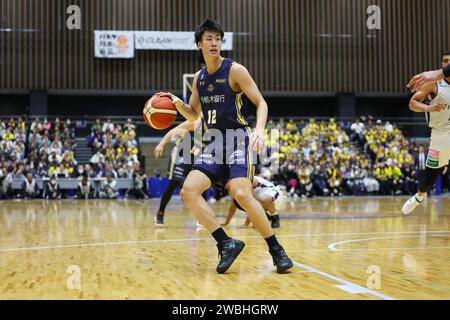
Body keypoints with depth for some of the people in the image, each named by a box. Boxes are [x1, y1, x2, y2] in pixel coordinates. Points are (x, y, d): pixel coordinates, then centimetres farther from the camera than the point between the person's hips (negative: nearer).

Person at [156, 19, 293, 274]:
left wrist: (260, 129, -26)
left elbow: (261, 103, -8)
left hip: (239, 140, -6)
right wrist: (177, 102, 1)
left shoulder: (235, 70, -6)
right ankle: (226, 243, -5)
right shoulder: (199, 78, 12)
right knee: (189, 190, -11)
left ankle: (277, 250, -11)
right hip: (215, 143, 6)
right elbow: (194, 115, 22)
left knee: (241, 193, -26)